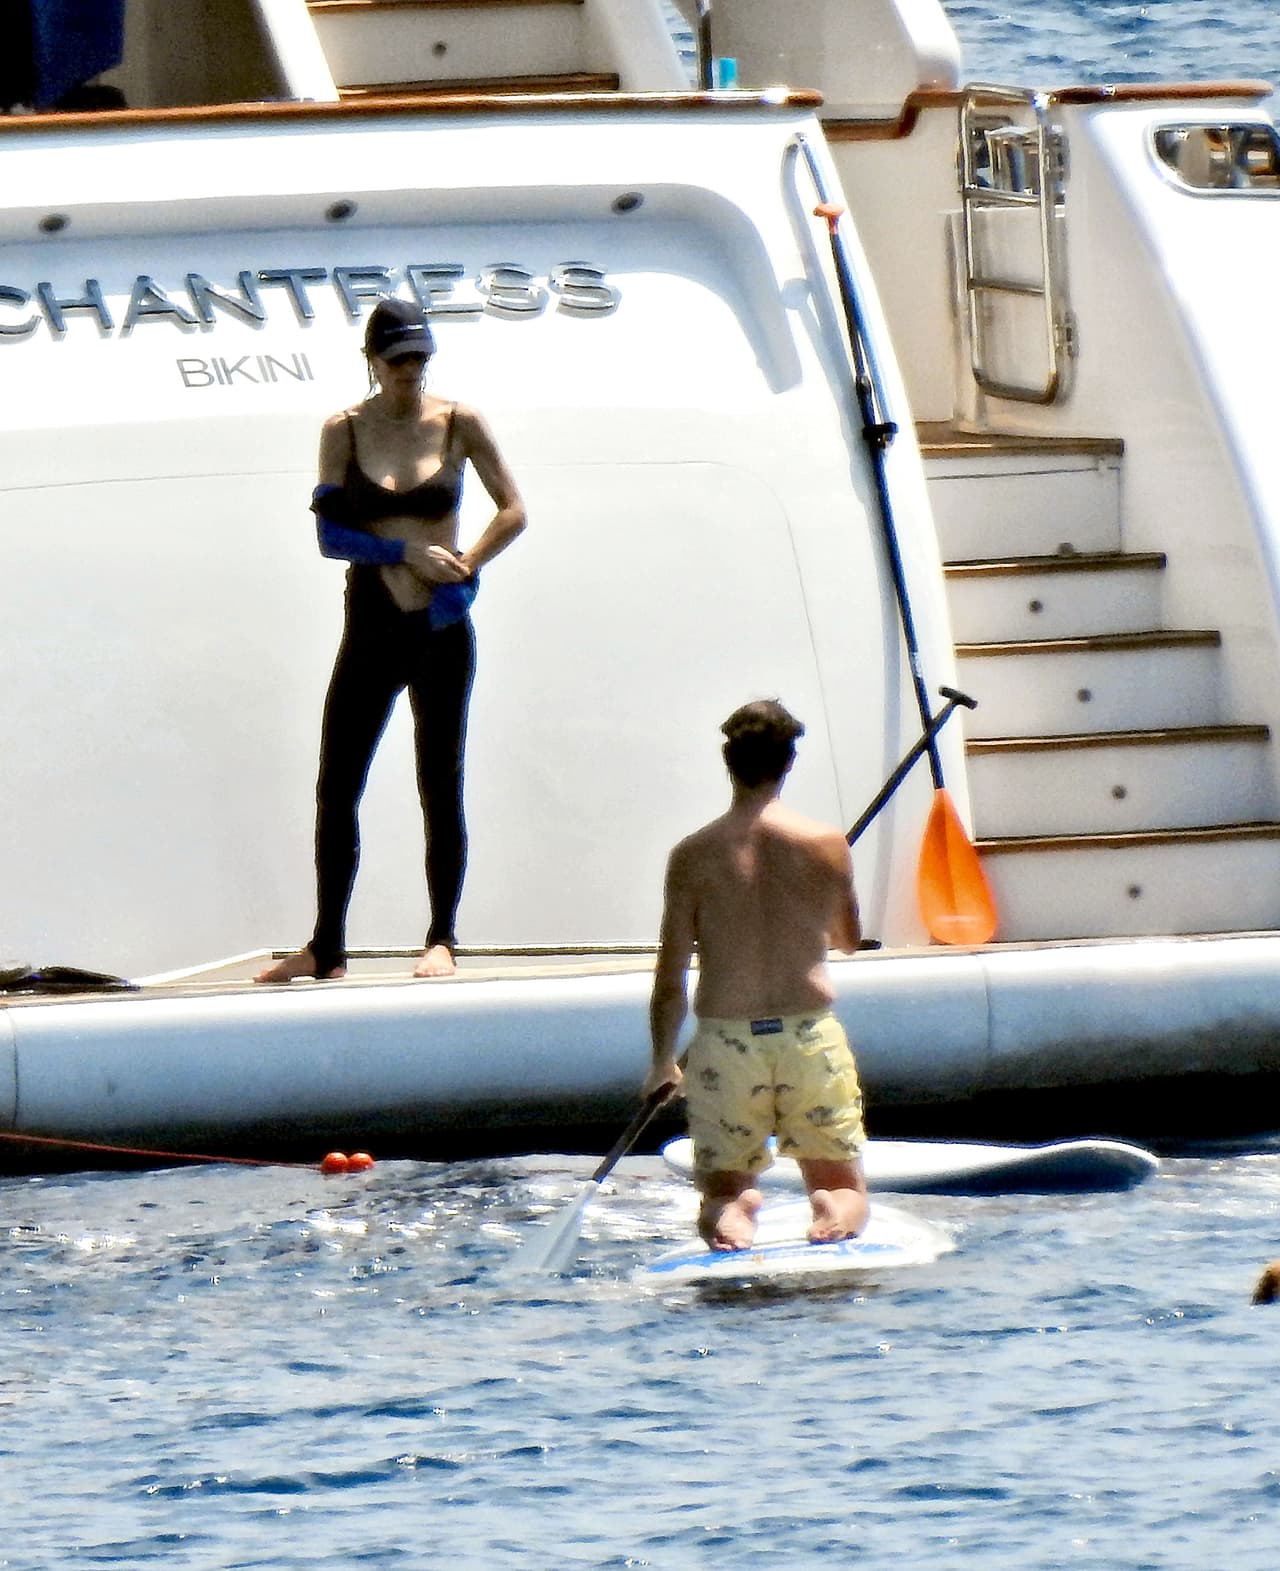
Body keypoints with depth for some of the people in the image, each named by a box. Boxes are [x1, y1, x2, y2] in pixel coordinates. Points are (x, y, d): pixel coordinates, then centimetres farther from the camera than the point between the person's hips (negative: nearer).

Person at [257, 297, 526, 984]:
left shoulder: (458, 424, 1)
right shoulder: (344, 431, 2)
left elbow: (512, 512, 6)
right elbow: (330, 534, -2)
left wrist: (462, 567, -7)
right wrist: (406, 553, -14)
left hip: (441, 627, -1)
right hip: (371, 624, 1)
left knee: (440, 784, 1)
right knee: (336, 789, 1)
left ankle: (442, 940, 8)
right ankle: (327, 948, 9)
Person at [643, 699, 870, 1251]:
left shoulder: (693, 855, -3)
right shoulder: (825, 844, -2)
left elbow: (670, 980, 0)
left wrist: (662, 1062, 15)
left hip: (724, 1040, 0)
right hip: (811, 1036, 0)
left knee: (722, 1191, 14)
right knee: (845, 1188, 15)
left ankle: (735, 1209, -22)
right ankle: (836, 1211, -21)